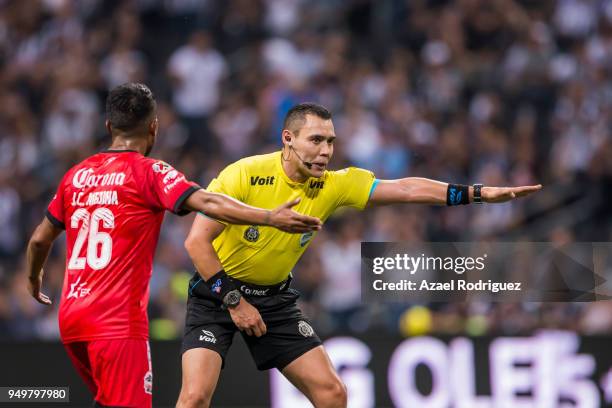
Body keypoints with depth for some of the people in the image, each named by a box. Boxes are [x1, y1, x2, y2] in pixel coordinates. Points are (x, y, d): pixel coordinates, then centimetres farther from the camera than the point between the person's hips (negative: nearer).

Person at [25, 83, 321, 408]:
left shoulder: (76, 175, 12)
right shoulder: (148, 173, -6)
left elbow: (40, 240, 22)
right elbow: (207, 203, -21)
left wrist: (34, 280, 41)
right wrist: (271, 218, -26)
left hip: (71, 317, 7)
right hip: (118, 321, -7)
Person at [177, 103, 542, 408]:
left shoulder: (334, 185, -8)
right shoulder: (243, 175, -20)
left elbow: (405, 189, -11)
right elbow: (197, 241, -18)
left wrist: (478, 193, -19)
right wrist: (232, 301, -19)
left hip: (275, 296, 5)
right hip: (216, 292, -5)